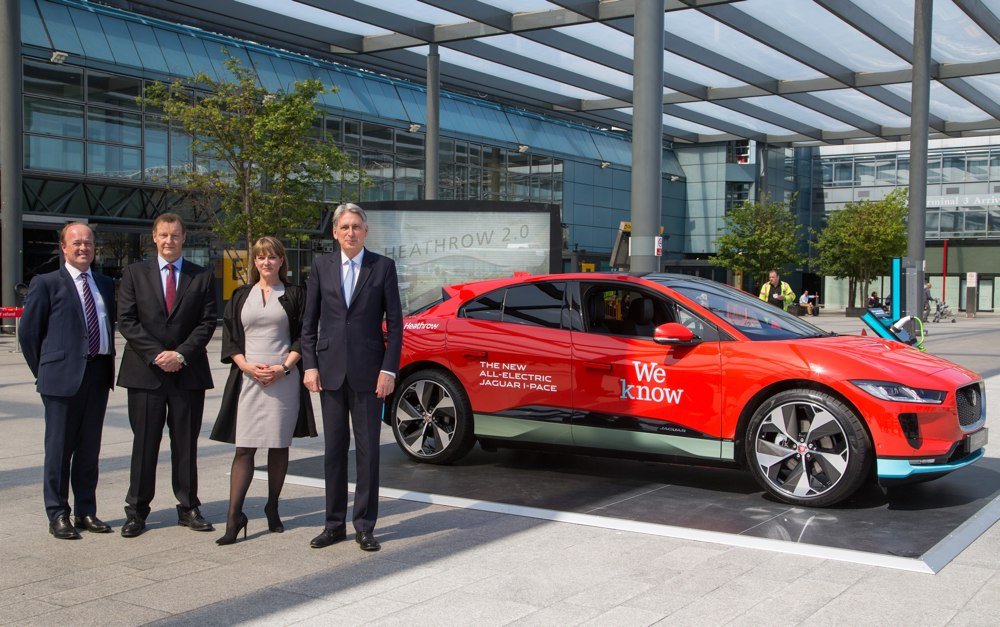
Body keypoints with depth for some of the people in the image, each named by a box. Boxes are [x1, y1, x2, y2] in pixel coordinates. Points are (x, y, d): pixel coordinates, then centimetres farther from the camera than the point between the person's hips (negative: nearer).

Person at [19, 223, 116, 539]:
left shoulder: (105, 284, 14)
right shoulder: (46, 284, -1)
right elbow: (28, 333, 0)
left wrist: (108, 364, 11)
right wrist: (44, 372, 1)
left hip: (99, 373, 5)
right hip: (64, 377, -5)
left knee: (90, 448, 11)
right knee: (59, 448, 1)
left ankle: (86, 512, 20)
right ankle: (58, 515, 11)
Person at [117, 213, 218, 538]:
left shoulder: (203, 277, 7)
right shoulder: (135, 273, 7)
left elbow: (208, 322, 1)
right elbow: (126, 320, 0)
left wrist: (181, 354, -12)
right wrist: (156, 355, -10)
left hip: (188, 373, 1)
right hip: (145, 372, 0)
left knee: (186, 444, 6)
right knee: (144, 443, 3)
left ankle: (188, 508, 16)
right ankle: (136, 511, 12)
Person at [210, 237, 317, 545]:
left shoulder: (294, 295, 7)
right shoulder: (241, 296, 13)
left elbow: (303, 337, 3)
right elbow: (230, 339, 10)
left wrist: (283, 368, -9)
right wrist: (247, 366, -7)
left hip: (284, 379, -1)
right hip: (247, 378, 1)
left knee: (279, 445, 5)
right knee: (244, 448, -4)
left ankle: (272, 508, 18)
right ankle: (234, 517, -7)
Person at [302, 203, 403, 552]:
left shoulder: (383, 267, 1)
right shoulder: (322, 267, 7)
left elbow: (394, 323, 0)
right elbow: (309, 322, 9)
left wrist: (389, 369, -7)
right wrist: (310, 365, 0)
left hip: (368, 372, -2)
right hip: (331, 371, 2)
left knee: (368, 450, 2)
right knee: (334, 448, 9)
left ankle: (365, 526, 11)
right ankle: (335, 524, 18)